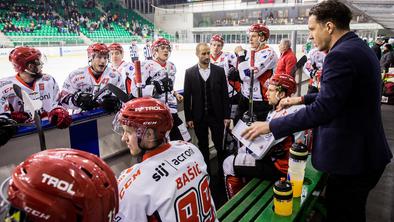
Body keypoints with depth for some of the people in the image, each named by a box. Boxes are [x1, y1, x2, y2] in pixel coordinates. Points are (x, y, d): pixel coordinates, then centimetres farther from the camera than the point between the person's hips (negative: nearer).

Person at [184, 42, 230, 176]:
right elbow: (187, 96, 0)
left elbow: (224, 94, 0)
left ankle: (223, 170, 23)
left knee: (220, 145, 5)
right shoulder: (189, 72, -1)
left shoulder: (219, 70, -1)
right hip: (199, 116, 1)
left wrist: (227, 115, -3)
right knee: (203, 146, 13)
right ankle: (206, 171, 27)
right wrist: (188, 118, -3)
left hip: (216, 115, 0)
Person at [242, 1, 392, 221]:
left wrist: (271, 126, -22)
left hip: (351, 158, -10)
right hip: (364, 152, 10)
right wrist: (302, 99, 19)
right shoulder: (360, 48, 10)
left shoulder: (340, 55, -22)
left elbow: (322, 109, -28)